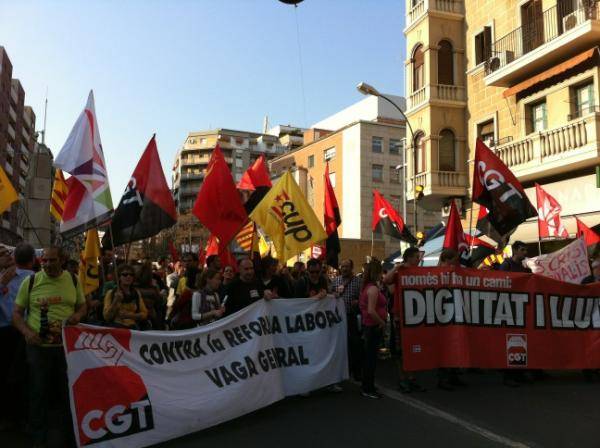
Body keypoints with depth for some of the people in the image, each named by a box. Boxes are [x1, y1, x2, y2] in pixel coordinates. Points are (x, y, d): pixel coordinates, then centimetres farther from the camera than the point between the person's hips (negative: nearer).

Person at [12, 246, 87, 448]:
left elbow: (82, 306, 13)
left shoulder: (73, 280, 2)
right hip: (39, 347, -1)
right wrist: (27, 332, -17)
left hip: (67, 346, 1)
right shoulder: (30, 281, -3)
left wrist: (77, 315, -11)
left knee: (69, 392, 11)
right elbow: (17, 313, 1)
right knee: (39, 393, 8)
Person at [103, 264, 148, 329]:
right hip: (115, 326, -2)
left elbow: (144, 314, 9)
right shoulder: (111, 293, 4)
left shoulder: (137, 293, 12)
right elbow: (107, 317, -3)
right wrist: (116, 301, -15)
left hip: (132, 327, 2)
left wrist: (129, 315, -8)